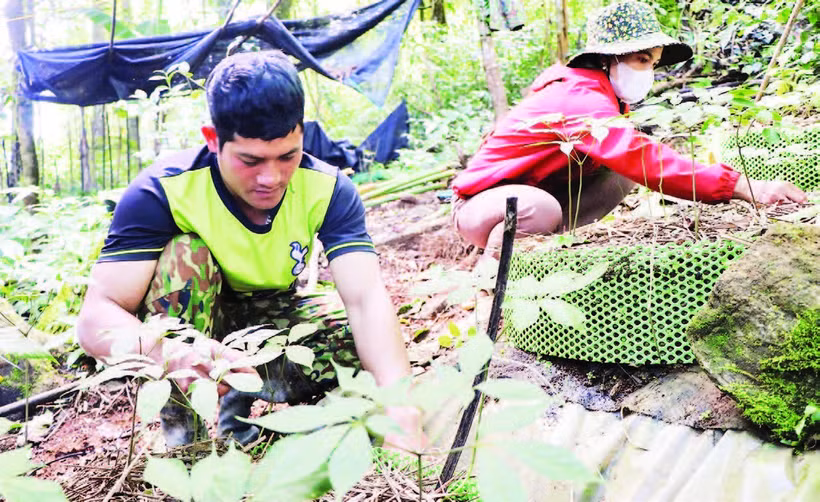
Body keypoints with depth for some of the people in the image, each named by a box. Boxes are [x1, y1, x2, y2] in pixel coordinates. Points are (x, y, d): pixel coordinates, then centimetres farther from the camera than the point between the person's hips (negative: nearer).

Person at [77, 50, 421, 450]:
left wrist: (400, 410, -50)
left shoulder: (327, 189, -22)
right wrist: (166, 351, -57)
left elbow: (367, 299, -34)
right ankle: (179, 432, -20)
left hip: (271, 319, 2)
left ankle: (244, 393, -1)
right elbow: (96, 316, -34)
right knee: (186, 253, -32)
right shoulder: (162, 192, -28)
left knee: (367, 348, -23)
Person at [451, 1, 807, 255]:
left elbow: (627, 157, 8)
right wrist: (743, 188, -45)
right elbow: (641, 158, -42)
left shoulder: (594, 90, 3)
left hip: (534, 193, 9)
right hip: (481, 205, -9)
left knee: (620, 178, -4)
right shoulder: (582, 97, -27)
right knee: (541, 210, -40)